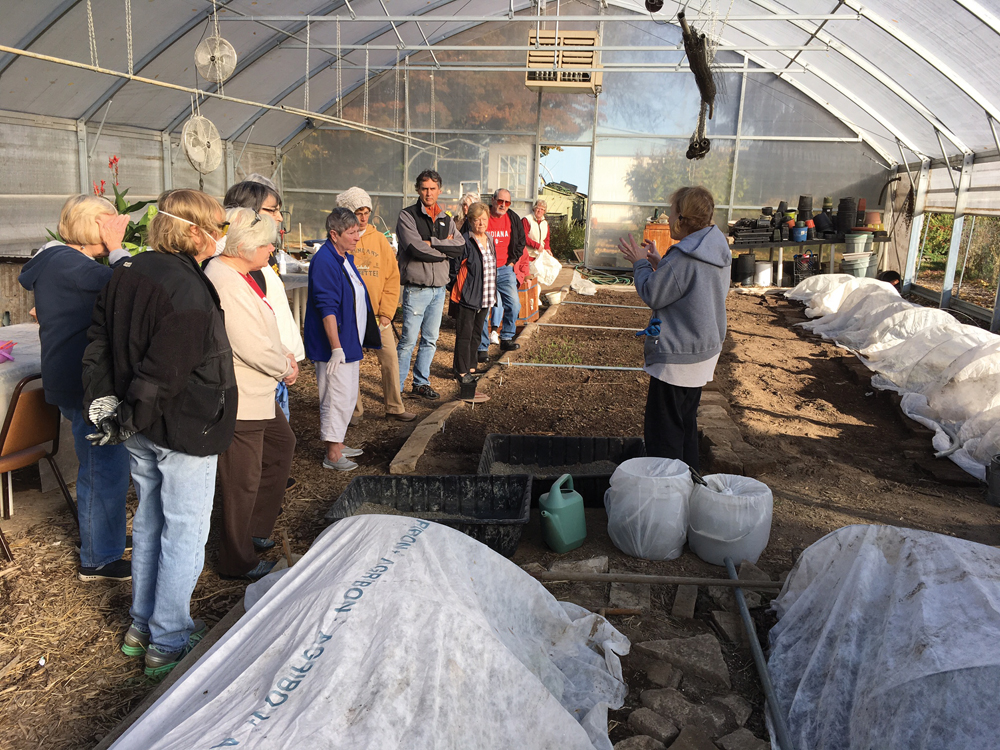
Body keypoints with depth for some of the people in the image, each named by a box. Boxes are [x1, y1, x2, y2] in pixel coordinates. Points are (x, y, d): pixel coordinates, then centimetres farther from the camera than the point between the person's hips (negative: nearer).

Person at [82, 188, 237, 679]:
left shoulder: (126, 272, 4)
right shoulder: (189, 291, -24)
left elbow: (98, 342, 7)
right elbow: (164, 371, -24)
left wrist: (102, 402, 6)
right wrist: (129, 420, -12)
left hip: (141, 432, 9)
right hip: (185, 431, -9)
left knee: (149, 522, 22)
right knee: (184, 534, 6)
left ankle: (142, 624, 37)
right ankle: (168, 643, 19)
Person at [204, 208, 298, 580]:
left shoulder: (238, 274, 8)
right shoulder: (225, 283, -25)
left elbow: (263, 327, 18)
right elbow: (252, 348, -27)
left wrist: (284, 355, 4)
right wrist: (285, 368, -10)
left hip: (257, 394, 11)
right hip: (238, 400, -11)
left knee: (281, 445, 25)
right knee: (242, 480, 3)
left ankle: (254, 528, 38)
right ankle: (238, 561, 21)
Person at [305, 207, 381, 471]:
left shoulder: (346, 258, 13)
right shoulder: (324, 261, -18)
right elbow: (327, 309, -23)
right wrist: (337, 348, -25)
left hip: (349, 344, 10)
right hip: (334, 345, -10)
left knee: (348, 397, 17)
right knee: (337, 398, -4)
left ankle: (338, 445, 29)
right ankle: (333, 455, 6)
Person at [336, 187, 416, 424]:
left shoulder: (379, 239, 6)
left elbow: (392, 277, 5)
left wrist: (386, 312, -2)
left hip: (378, 314, 2)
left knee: (390, 359, 2)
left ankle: (394, 407, 14)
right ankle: (355, 409, 18)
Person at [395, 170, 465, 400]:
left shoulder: (446, 220, 13)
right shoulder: (408, 216, -5)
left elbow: (461, 247, -1)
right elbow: (416, 248, -18)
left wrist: (432, 243, -13)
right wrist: (445, 249, -6)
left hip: (439, 288, 6)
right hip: (416, 288, -6)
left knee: (430, 340, 12)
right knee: (409, 340, -5)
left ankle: (421, 383, 23)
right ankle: (396, 387, 4)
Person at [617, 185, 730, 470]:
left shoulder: (683, 257, -23)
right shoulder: (717, 251, 6)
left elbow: (653, 295, -16)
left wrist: (641, 263, -2)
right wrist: (658, 263, 14)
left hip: (677, 357, -10)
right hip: (705, 349, 10)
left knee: (664, 428, -1)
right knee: (686, 422, 20)